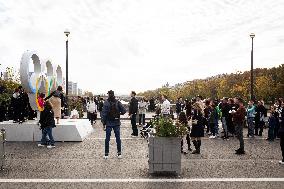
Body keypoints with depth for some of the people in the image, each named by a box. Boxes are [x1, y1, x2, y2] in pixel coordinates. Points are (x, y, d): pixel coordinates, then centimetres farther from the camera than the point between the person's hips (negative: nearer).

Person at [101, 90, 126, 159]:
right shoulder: (118, 102, -4)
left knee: (107, 139, 6)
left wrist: (103, 122, -3)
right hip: (117, 123, 2)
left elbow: (104, 113, -10)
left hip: (109, 123, -2)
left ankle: (106, 154, 11)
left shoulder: (106, 103, -11)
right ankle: (119, 153, 14)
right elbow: (124, 111, -6)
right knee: (118, 138, 9)